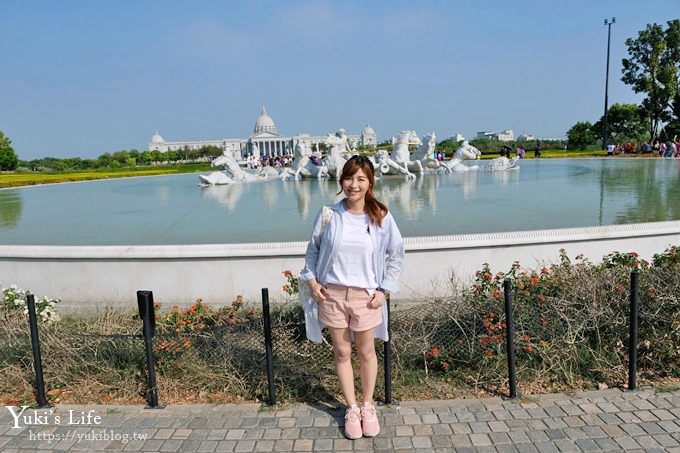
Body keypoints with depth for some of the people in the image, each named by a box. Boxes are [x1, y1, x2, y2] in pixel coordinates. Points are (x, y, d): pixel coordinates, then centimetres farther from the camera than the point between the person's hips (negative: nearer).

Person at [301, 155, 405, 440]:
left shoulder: (381, 217, -6)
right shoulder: (328, 214, -4)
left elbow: (396, 255, 3)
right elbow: (313, 249, 8)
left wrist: (385, 290, -3)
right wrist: (311, 280, -1)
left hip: (366, 295, 0)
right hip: (332, 294, 1)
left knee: (366, 352, 14)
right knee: (342, 353, 12)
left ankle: (368, 406, 36)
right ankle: (351, 409, 31)